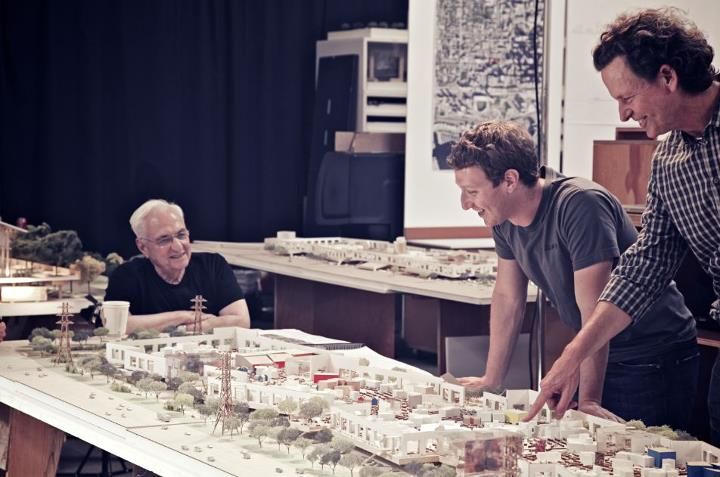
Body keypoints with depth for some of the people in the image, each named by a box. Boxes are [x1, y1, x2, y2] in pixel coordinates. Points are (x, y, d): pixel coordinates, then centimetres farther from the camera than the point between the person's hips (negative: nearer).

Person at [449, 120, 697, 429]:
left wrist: (588, 401, -30)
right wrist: (491, 380, 11)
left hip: (653, 356, -8)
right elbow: (507, 297, 9)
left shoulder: (579, 205, -27)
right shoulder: (504, 217, -2)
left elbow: (594, 311, -29)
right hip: (597, 354, 8)